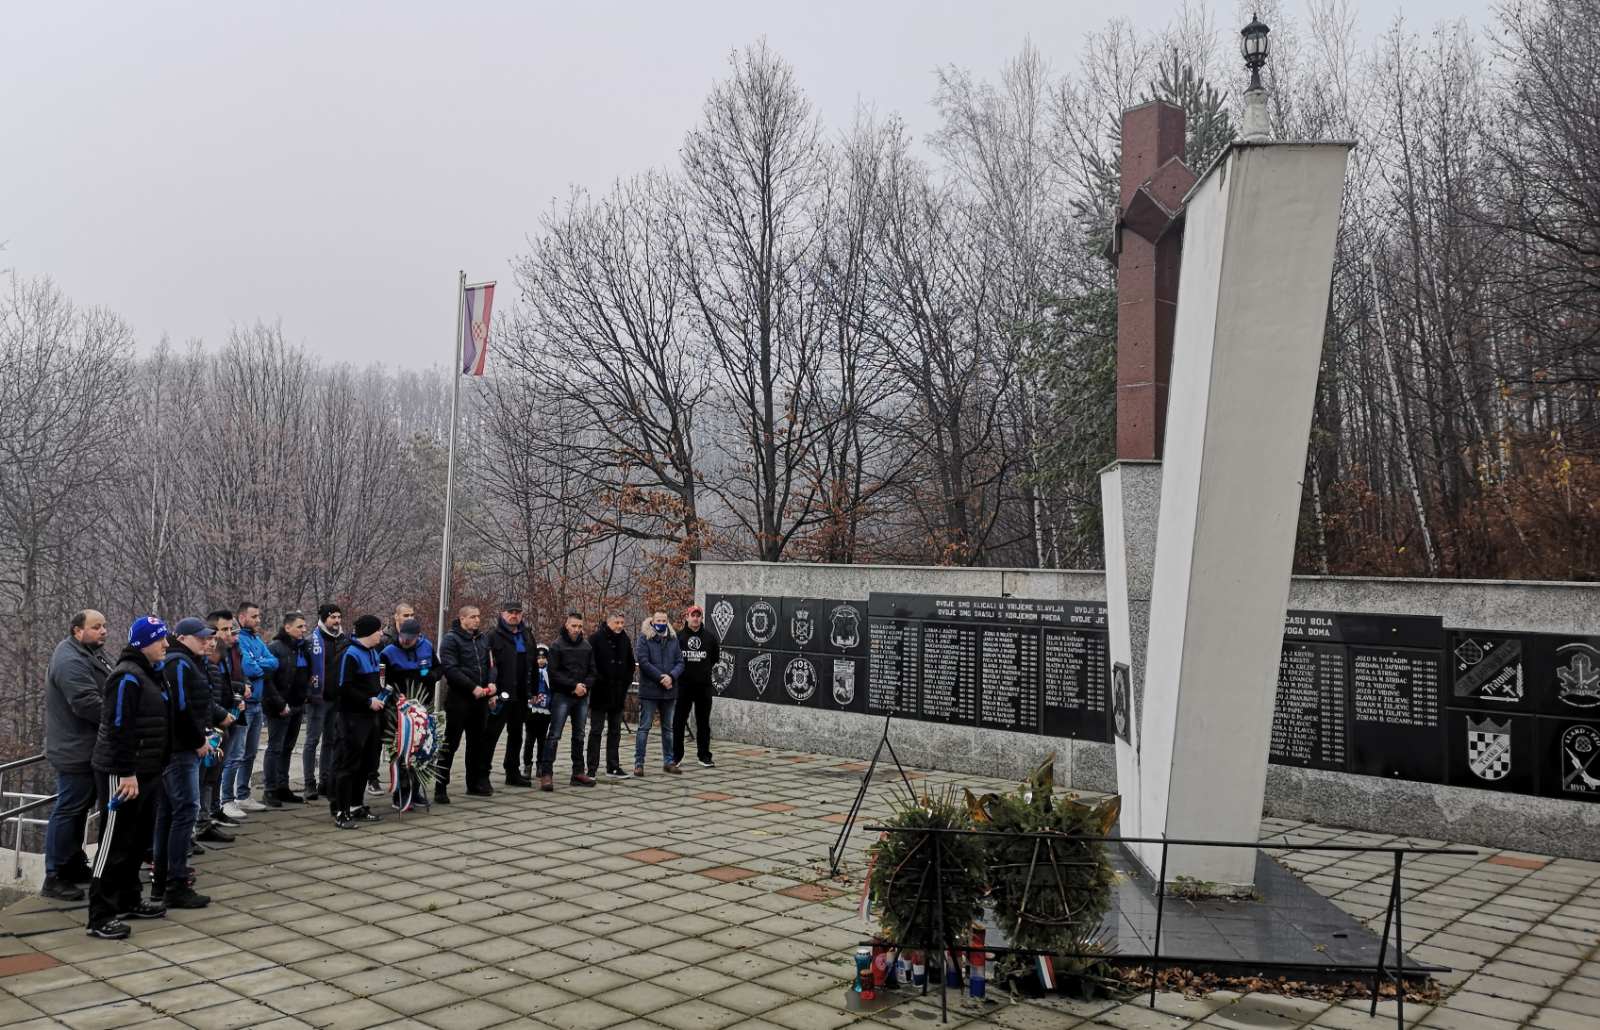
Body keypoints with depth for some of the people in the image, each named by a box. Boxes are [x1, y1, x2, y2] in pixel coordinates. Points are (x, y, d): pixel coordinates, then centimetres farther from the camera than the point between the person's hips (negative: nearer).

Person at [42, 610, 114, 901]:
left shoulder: (91, 653, 14)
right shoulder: (71, 660, -20)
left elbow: (104, 693, 22)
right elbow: (87, 703, -28)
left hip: (89, 749, 10)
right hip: (76, 751, -10)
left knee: (79, 808, 18)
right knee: (68, 809, -5)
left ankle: (74, 865, 29)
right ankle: (55, 877, 2)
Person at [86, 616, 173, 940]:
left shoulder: (149, 674, 14)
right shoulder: (128, 677, -17)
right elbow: (118, 729, -23)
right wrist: (127, 773, -24)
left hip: (145, 772, 10)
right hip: (122, 775, -10)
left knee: (138, 839, 17)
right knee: (115, 843, -5)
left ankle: (129, 900, 28)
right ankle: (101, 916, 0)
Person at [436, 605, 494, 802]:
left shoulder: (482, 639, 14)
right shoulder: (451, 639, -7)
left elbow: (490, 664, 16)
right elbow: (450, 668, -16)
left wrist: (491, 682, -5)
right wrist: (473, 687, -20)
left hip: (480, 698, 7)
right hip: (458, 699, -7)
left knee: (477, 742, 13)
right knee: (450, 744, -4)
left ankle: (475, 783, 23)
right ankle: (440, 788, -1)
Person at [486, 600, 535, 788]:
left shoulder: (527, 636, 14)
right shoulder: (494, 636, -7)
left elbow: (532, 665, 17)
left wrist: (533, 691, 13)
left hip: (520, 695, 7)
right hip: (501, 695, -7)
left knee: (516, 734, 14)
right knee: (491, 735, -3)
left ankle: (513, 773, 23)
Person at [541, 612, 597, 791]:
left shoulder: (587, 646, 9)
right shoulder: (557, 646, -5)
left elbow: (592, 671, 10)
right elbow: (554, 672, -11)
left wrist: (584, 685, -8)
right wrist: (574, 686, -16)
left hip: (582, 697, 5)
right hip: (561, 696, -5)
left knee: (579, 736, 10)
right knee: (554, 735, -8)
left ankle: (578, 773, 17)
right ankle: (546, 774, -9)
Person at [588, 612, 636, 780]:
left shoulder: (625, 639, 9)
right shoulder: (597, 638, -8)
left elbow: (631, 664, 18)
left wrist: (626, 682, 9)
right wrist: (598, 681, -14)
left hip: (618, 694, 6)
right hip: (600, 693, -6)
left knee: (615, 731, 10)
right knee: (596, 731, 0)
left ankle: (613, 767, 17)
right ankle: (592, 768, 3)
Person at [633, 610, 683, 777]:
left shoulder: (673, 639, 8)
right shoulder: (644, 638, -4)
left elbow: (680, 662, 3)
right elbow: (643, 661, -14)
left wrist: (671, 676, -15)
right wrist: (661, 677, -17)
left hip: (669, 690, 5)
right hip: (649, 690, -5)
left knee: (668, 728, 13)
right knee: (644, 727, -2)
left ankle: (668, 762, 22)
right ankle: (639, 763, 3)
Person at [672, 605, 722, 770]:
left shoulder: (710, 636, 2)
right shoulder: (678, 636, -4)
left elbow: (716, 655, 16)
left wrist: (707, 668, 11)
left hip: (704, 685, 2)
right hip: (683, 685, -2)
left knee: (704, 722, 8)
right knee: (679, 722, 4)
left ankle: (704, 756, 16)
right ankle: (676, 756, 12)